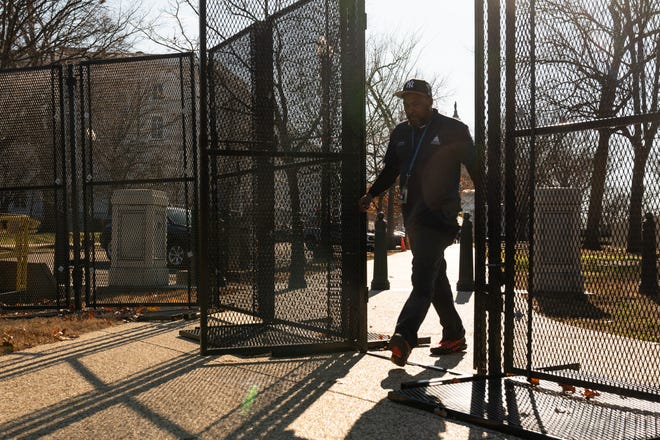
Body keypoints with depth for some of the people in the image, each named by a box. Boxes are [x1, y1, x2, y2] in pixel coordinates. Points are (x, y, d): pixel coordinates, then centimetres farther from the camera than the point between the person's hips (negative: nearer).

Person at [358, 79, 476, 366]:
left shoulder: (453, 130, -1)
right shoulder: (400, 134, 16)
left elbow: (475, 167, -2)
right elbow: (390, 170, 23)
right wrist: (371, 195, 10)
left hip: (440, 213, -7)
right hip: (412, 214, 7)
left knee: (424, 276, -18)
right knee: (435, 276, 11)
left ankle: (404, 335, -28)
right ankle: (454, 336, 22)